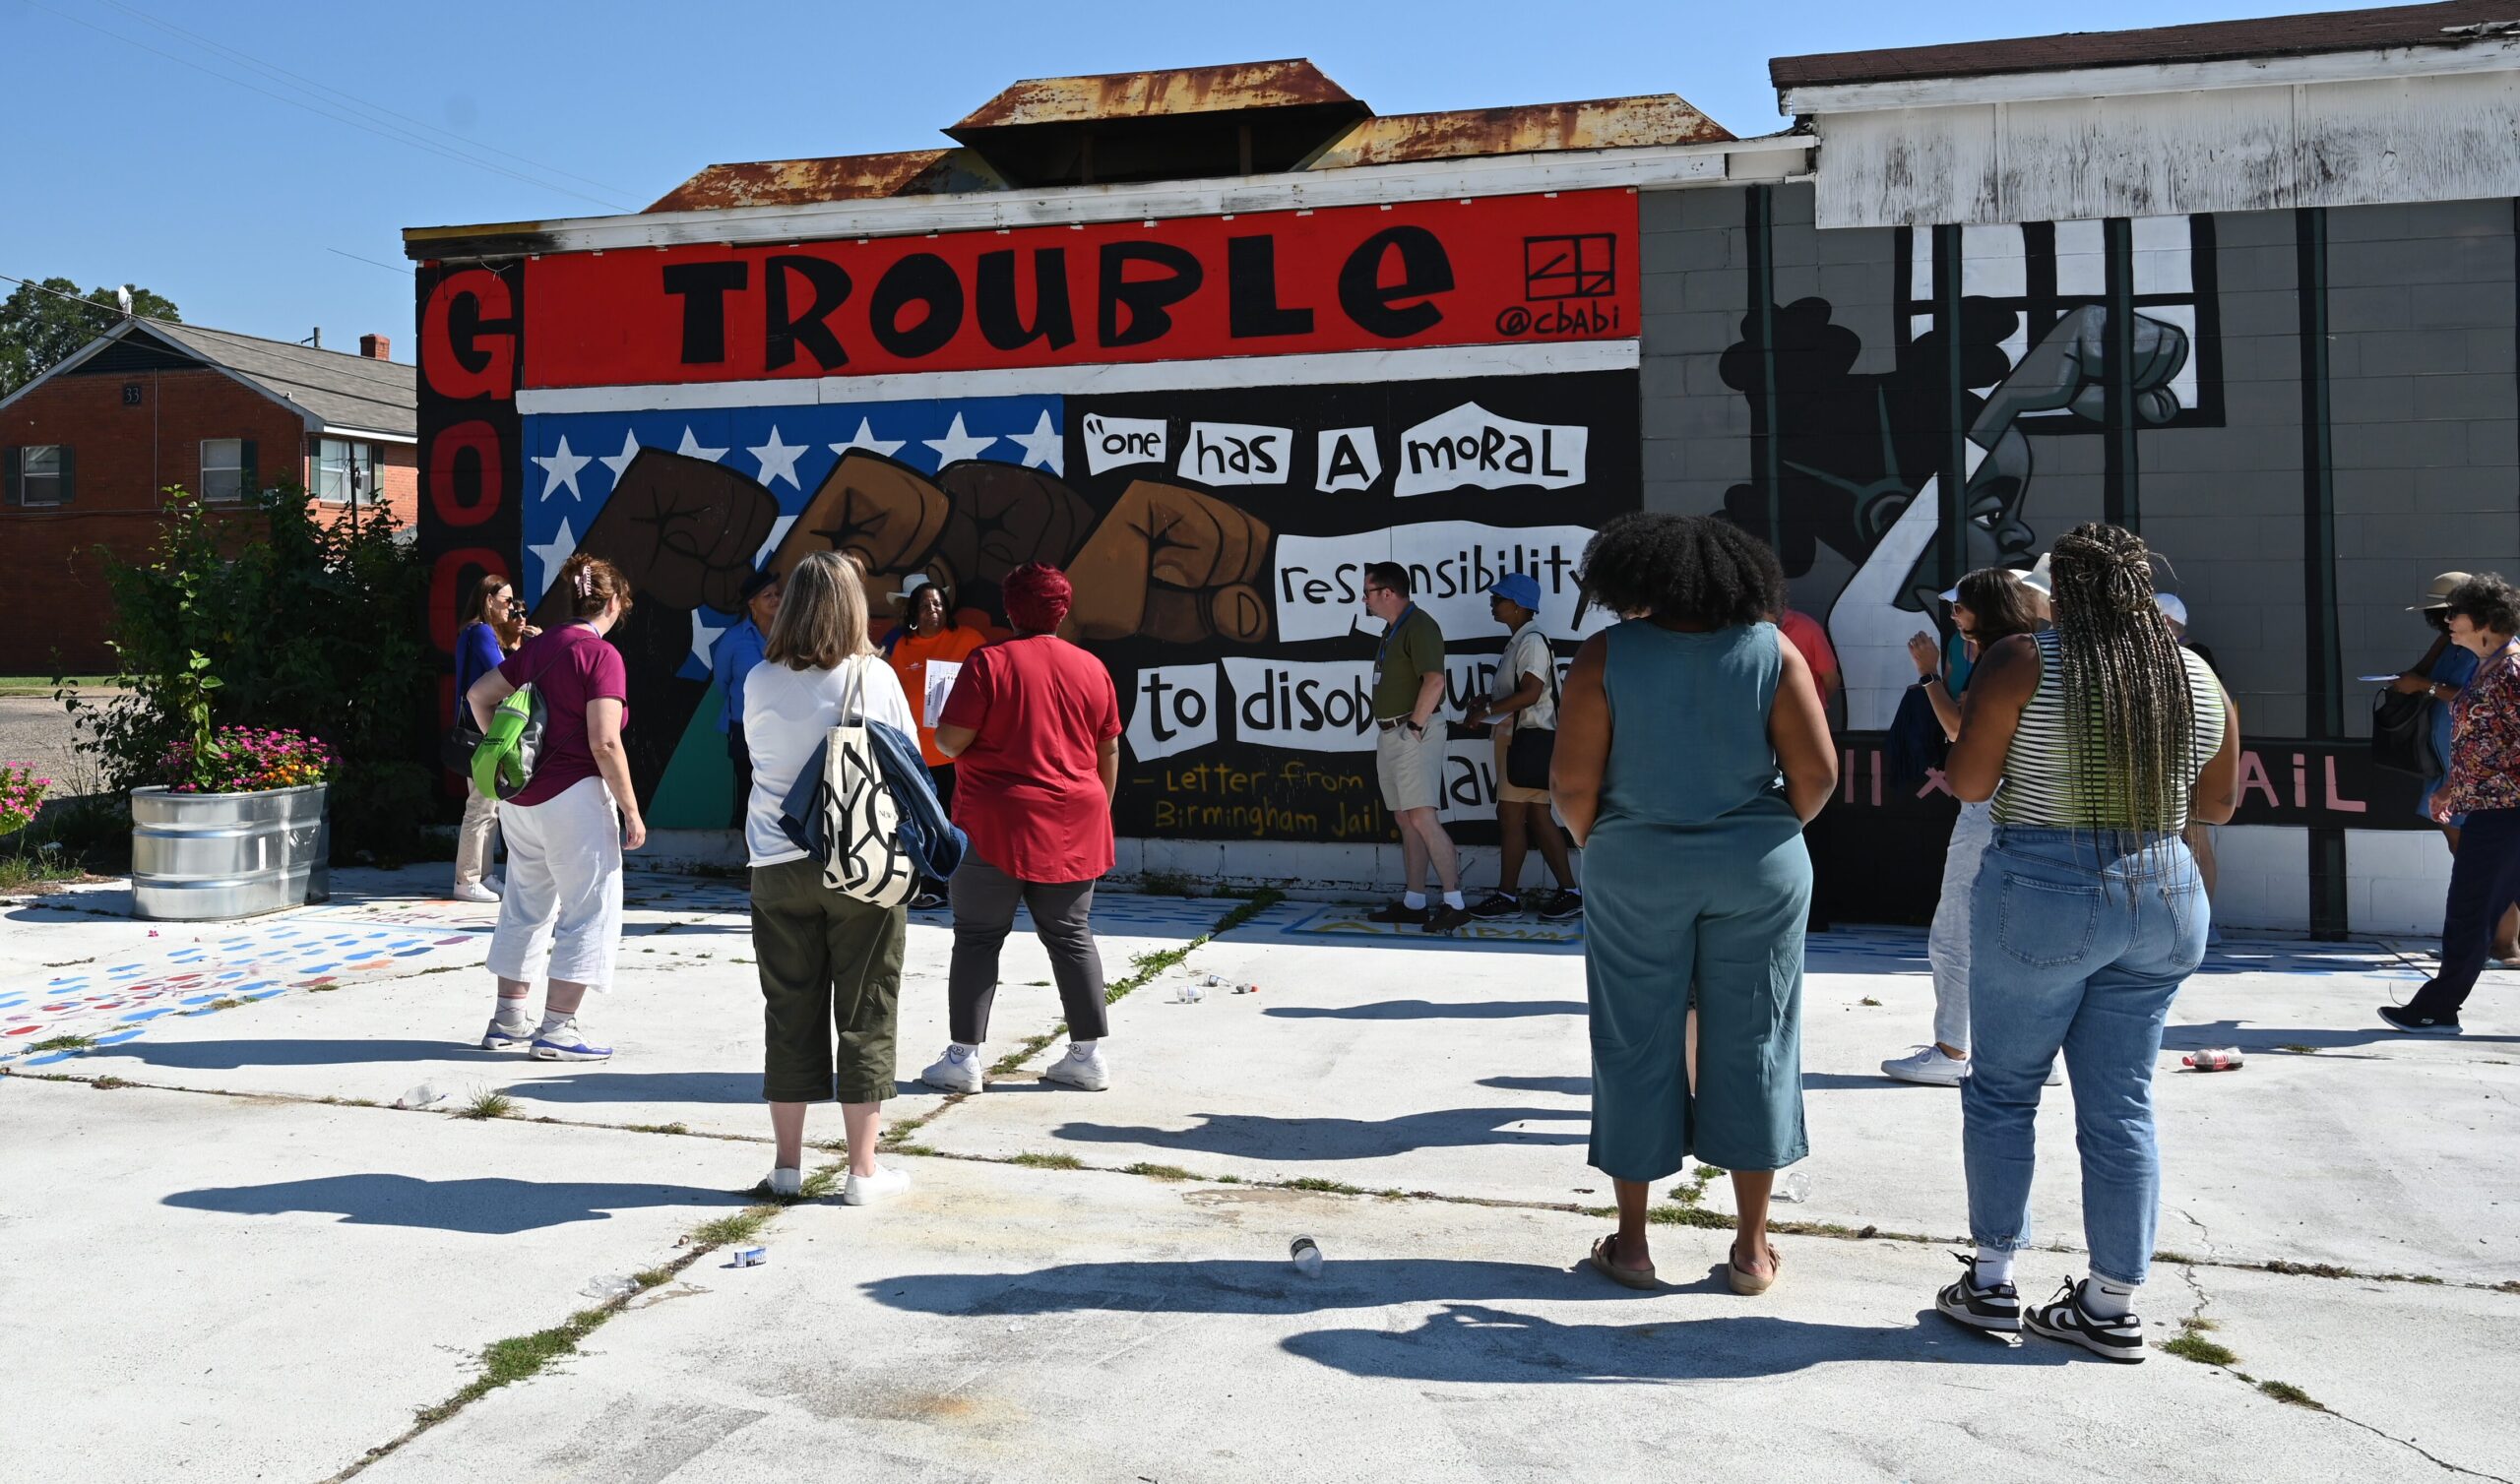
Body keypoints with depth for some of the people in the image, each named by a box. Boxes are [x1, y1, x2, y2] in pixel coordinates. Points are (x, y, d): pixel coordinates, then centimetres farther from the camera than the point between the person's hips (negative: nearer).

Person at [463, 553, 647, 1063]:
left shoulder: (537, 647, 11)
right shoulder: (601, 654, -12)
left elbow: (478, 695, 17)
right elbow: (605, 743, -18)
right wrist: (631, 811, -12)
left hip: (519, 797, 8)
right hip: (573, 795, -8)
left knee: (526, 904, 19)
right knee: (590, 910, 1)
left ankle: (508, 1019, 26)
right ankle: (557, 1029, -1)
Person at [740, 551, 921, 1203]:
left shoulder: (760, 683, -2)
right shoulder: (875, 677, -7)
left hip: (779, 867, 2)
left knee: (790, 1014, 12)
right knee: (865, 1016, 6)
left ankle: (787, 1164, 20)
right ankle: (864, 1170, 11)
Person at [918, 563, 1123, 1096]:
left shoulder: (988, 664, -9)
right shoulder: (1092, 669, 4)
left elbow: (949, 742, -11)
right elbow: (1109, 753, 10)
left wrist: (942, 736, 11)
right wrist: (1097, 810, 22)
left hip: (996, 826, -4)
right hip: (1073, 828, 4)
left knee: (978, 937, 5)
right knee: (1072, 936, 12)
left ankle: (963, 1057, 8)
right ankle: (1089, 1055, 14)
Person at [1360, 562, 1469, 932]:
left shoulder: (1419, 625, -12)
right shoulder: (1391, 630, 19)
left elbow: (1434, 681, -23)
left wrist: (1415, 727, -20)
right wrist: (1390, 731, 16)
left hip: (1413, 735, -10)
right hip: (1390, 735, 10)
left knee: (1422, 818, -15)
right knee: (1405, 820, 10)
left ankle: (1454, 902, -14)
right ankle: (1413, 902, 15)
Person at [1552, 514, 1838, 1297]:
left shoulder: (1606, 655, -7)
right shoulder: (1772, 650, -2)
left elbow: (1572, 782, -10)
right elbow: (1817, 771, -6)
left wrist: (1596, 843, 8)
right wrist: (1776, 832, 10)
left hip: (1637, 870, -1)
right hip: (1758, 870, 1)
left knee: (1637, 1047, 9)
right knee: (1751, 1045, 10)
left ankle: (1631, 1241, 18)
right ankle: (1752, 1247, 18)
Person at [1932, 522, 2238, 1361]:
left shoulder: (2022, 664, -9)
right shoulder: (2200, 679, 5)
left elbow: (1969, 783, -9)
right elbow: (2218, 805, 12)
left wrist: (1969, 720, 8)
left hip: (2042, 893, -4)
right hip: (2165, 896, 4)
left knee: (2001, 1089, 11)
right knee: (2121, 1106, 10)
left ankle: (1992, 1282, 15)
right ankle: (2112, 1306, 15)